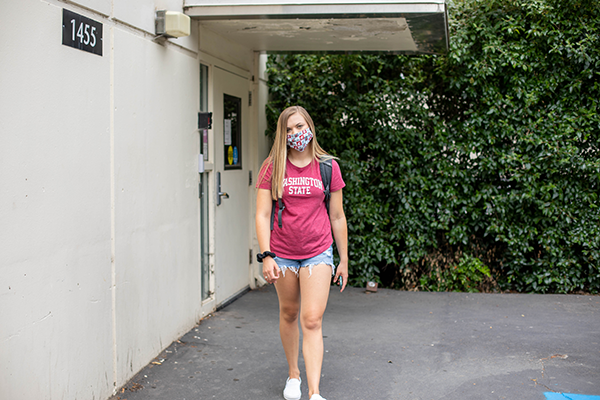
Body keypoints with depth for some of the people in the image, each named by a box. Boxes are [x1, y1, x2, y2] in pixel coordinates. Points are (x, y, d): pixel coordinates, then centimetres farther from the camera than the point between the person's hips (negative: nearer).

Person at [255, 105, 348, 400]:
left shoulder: (328, 167, 0)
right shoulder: (272, 167, -1)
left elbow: (337, 216, 5)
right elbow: (262, 215, -4)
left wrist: (344, 260, 8)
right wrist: (266, 256, -14)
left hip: (318, 253, -1)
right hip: (282, 253, 1)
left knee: (312, 321, -9)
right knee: (288, 314, 16)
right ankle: (293, 374, 36)